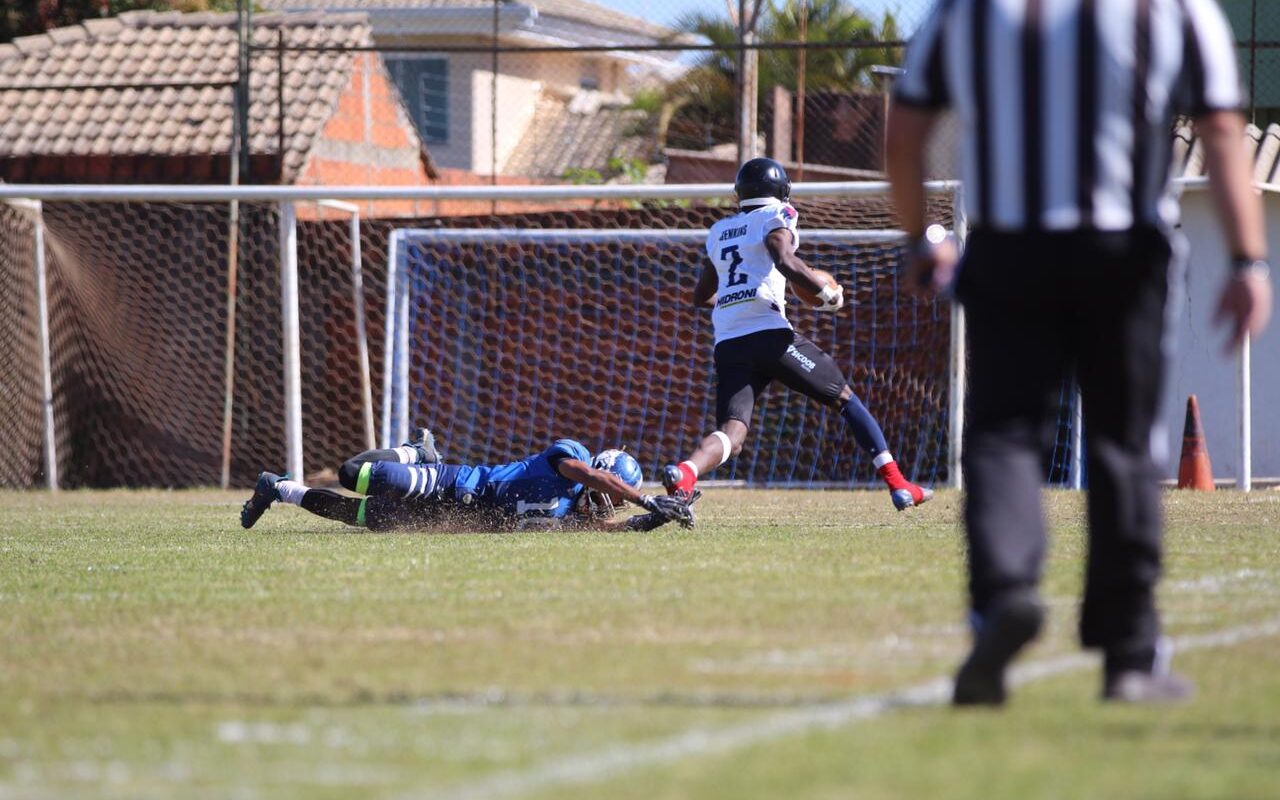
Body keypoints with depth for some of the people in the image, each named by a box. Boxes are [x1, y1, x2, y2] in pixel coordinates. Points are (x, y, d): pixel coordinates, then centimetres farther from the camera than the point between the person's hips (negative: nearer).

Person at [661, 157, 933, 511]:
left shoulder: (719, 231, 25)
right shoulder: (775, 217, 6)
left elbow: (701, 295, 33)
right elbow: (784, 260, -15)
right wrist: (828, 293, -4)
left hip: (727, 344, 5)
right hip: (769, 333, -5)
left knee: (731, 434, -7)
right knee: (844, 398, 10)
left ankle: (685, 472, -39)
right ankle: (897, 484, 7)